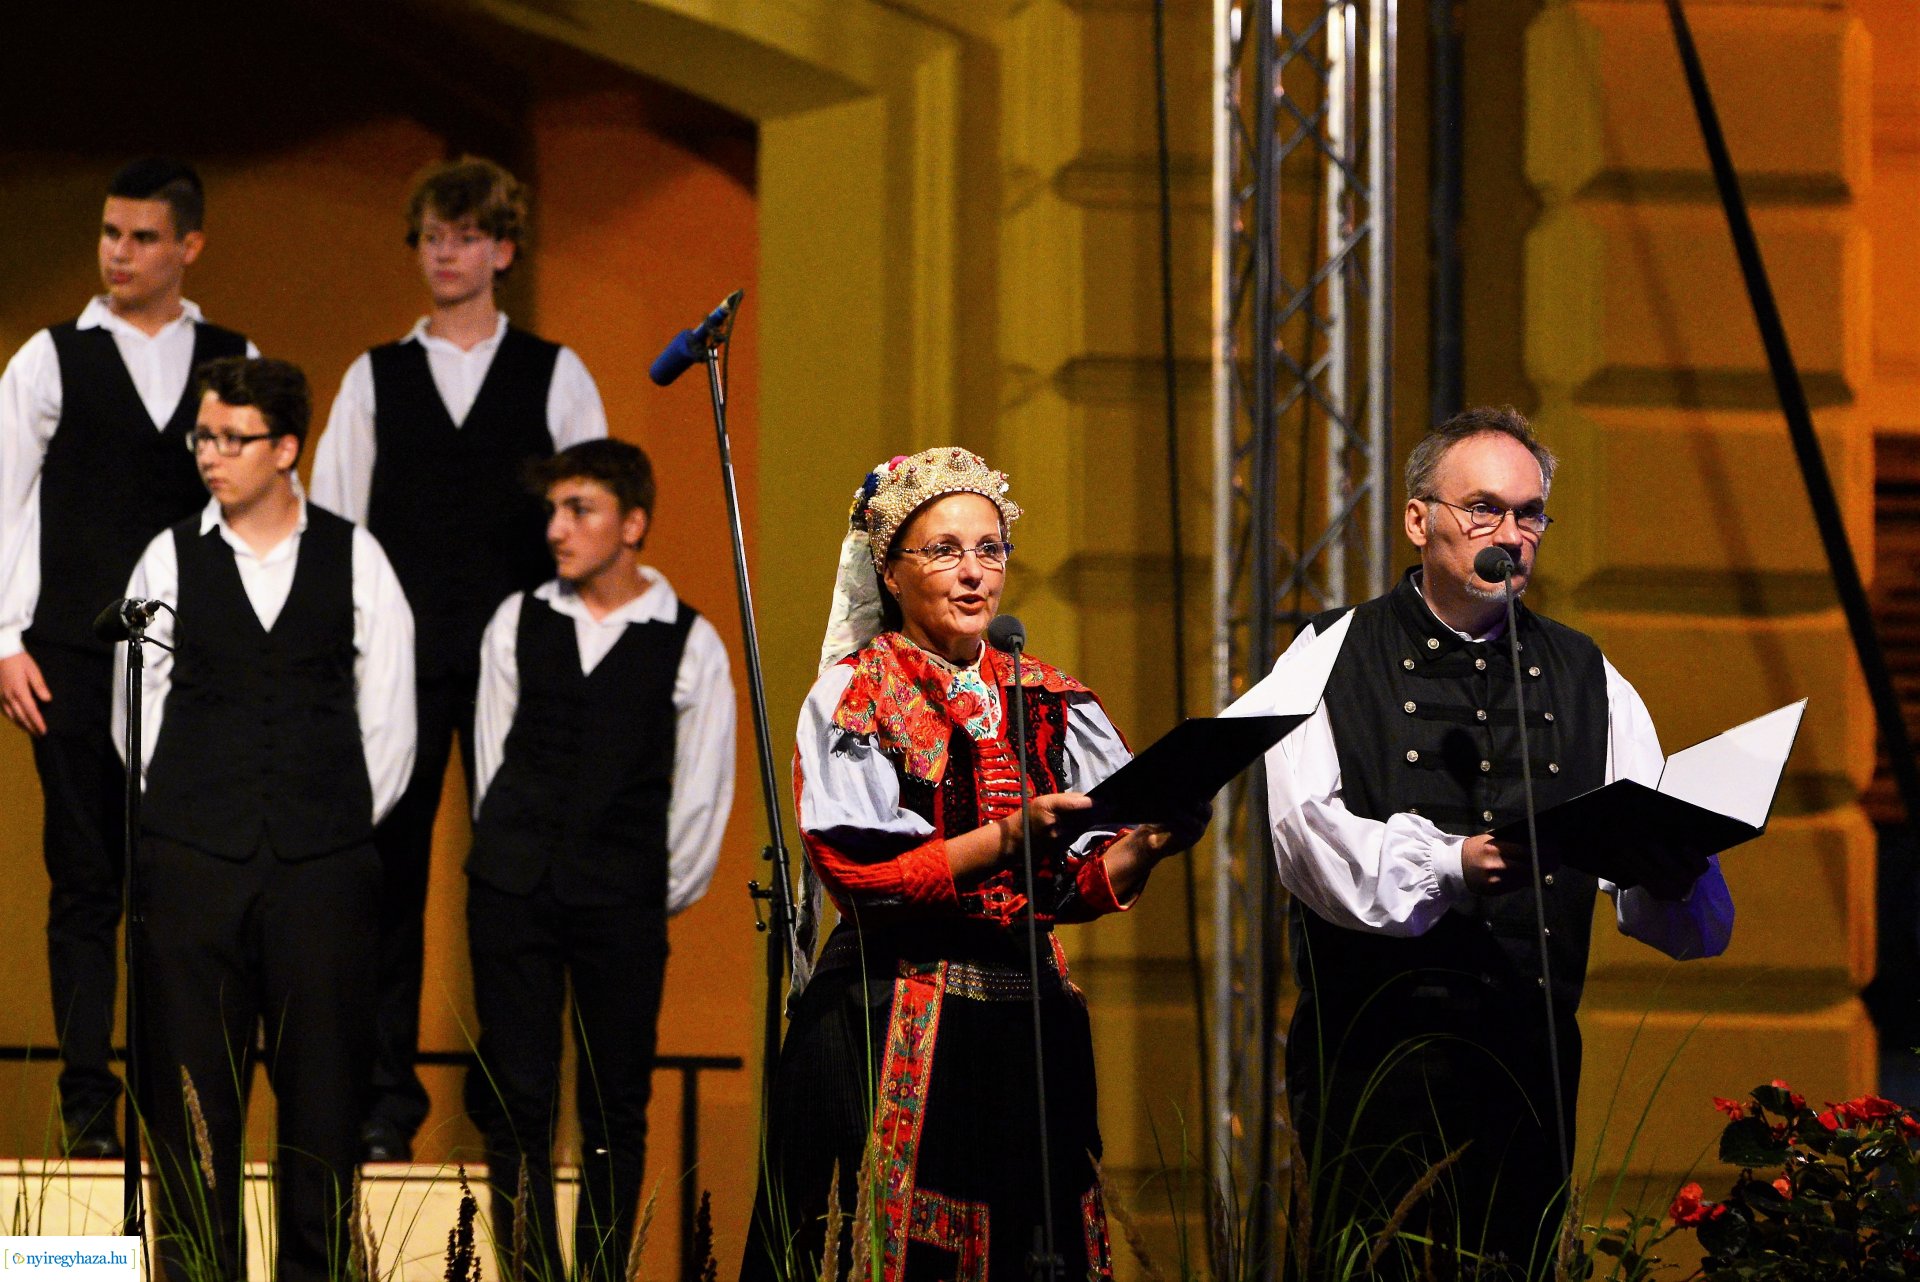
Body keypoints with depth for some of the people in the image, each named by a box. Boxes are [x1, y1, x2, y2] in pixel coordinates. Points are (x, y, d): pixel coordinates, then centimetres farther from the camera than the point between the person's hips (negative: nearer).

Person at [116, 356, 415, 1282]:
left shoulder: (355, 559, 6)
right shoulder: (171, 558, 8)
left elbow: (388, 719, 8)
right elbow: (137, 709, 10)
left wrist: (339, 827, 4)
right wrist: (185, 820, 4)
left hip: (323, 861, 0)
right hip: (192, 859, 1)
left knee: (323, 1081, -1)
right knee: (191, 1087, -1)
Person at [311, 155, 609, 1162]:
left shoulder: (557, 377, 9)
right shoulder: (373, 379, 12)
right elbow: (331, 522, 10)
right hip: (398, 657, 1)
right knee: (388, 872, -2)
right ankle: (386, 1101, 2)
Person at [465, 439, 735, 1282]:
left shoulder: (689, 644, 0)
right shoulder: (518, 623, 6)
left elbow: (703, 792, 5)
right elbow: (493, 757, 12)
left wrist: (662, 894, 6)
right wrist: (513, 862, 10)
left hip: (623, 899, -2)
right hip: (512, 890, 2)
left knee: (616, 1107, 1)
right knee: (515, 1099, -1)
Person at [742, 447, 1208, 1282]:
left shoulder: (1049, 702, 12)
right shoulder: (851, 698, -1)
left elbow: (1085, 888, 8)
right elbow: (859, 874, -13)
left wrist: (1144, 846, -13)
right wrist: (1008, 837, -22)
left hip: (1029, 1021, 4)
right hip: (887, 1030, -4)